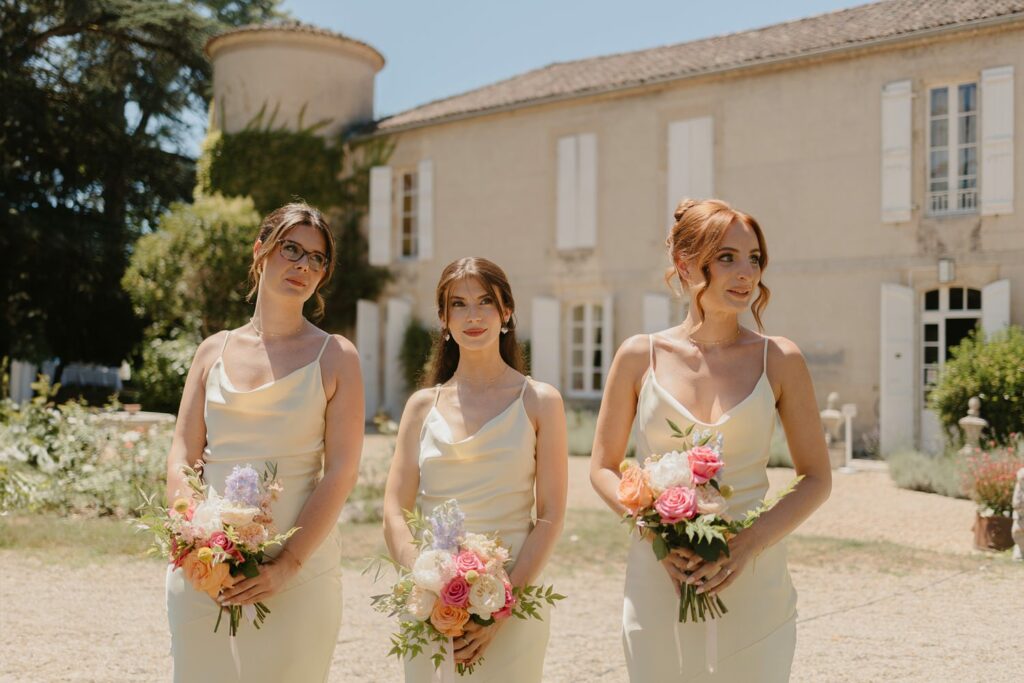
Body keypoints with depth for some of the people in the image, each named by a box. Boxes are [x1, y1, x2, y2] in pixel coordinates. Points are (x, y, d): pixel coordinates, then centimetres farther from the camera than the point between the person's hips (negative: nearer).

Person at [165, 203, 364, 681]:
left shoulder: (335, 356, 1)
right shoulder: (214, 351, 10)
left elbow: (341, 472, -6)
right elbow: (182, 457, 5)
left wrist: (289, 564, -15)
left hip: (298, 574, -2)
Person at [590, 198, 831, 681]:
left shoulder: (780, 360, -1)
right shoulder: (640, 356, -1)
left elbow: (817, 479, 3)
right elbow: (603, 468, 5)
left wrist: (748, 544, -11)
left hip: (751, 588, 0)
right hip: (658, 584, 0)